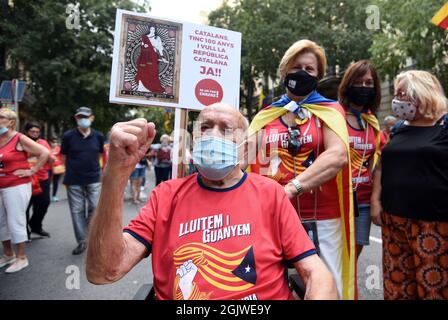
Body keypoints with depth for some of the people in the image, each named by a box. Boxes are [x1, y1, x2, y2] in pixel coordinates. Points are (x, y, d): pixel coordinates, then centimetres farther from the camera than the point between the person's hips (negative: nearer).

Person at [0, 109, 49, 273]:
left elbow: (45, 153, -15)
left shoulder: (20, 139, -10)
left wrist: (32, 170, -13)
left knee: (15, 222, -1)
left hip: (16, 187, -7)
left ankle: (21, 258, 13)